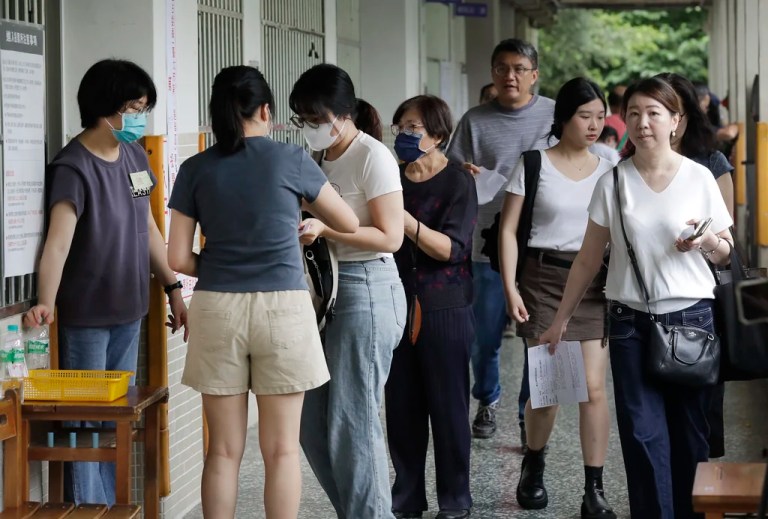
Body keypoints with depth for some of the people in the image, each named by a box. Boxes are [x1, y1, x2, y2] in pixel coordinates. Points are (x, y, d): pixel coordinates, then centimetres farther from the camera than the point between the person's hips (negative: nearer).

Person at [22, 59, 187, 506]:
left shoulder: (136, 157, 5)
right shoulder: (73, 168, -18)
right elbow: (58, 239, -29)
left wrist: (173, 288, 14)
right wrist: (46, 302, -43)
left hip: (129, 312, 7)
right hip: (86, 317, -7)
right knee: (86, 421, -1)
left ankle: (115, 510, 24)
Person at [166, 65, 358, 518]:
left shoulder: (195, 170, 3)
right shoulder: (291, 160, 0)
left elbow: (179, 258, 1)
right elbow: (349, 223, 12)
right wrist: (316, 226, 33)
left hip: (217, 309, 2)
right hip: (282, 308, -1)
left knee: (224, 450, 7)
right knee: (281, 449, 4)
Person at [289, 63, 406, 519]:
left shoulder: (373, 158, -11)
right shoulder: (320, 158, 12)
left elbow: (390, 237, -15)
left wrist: (325, 228, -22)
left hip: (367, 290, -8)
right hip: (324, 289, 8)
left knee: (351, 422, -6)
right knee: (312, 422, 9)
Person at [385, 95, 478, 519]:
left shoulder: (458, 182, -5)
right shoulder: (393, 178, 9)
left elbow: (451, 248, -15)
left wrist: (403, 219, -25)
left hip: (445, 309, -4)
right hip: (398, 304, 5)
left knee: (447, 406, 0)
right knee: (401, 405, 6)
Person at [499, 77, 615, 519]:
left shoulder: (608, 170, 8)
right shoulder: (534, 164, 0)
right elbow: (509, 230, -1)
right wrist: (510, 288, -9)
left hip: (594, 281, 2)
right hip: (545, 276, -2)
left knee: (594, 387, -5)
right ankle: (534, 467, 28)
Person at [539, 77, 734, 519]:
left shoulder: (698, 178, 1)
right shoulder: (613, 182, 3)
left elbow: (725, 254, 9)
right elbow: (589, 259, 9)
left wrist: (707, 241, -13)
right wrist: (561, 319, 8)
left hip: (690, 318, 0)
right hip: (630, 322, 1)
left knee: (689, 433, 3)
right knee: (643, 433, -4)